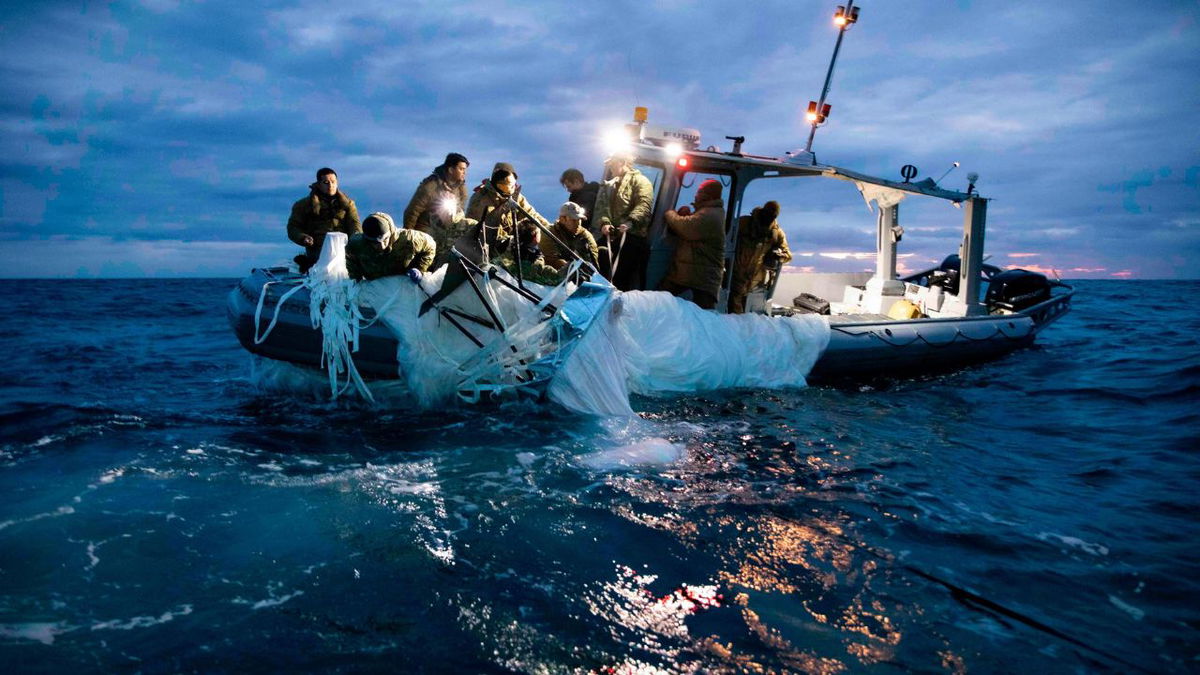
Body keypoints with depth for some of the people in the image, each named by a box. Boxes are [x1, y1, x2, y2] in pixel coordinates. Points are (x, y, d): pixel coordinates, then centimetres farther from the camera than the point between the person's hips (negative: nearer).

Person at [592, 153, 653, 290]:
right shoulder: (608, 185, 24)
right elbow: (601, 208, 12)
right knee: (611, 277, 7)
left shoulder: (639, 181, 1)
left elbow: (644, 205, -15)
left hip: (633, 237, -7)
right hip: (612, 237, 7)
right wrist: (604, 223, -10)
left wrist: (631, 221, -32)